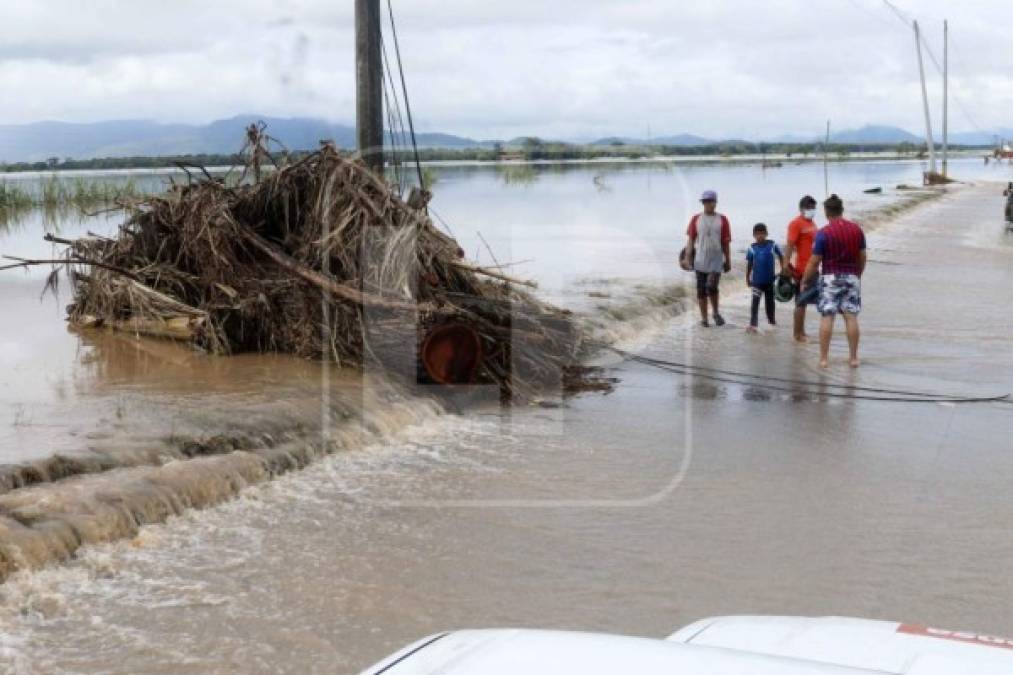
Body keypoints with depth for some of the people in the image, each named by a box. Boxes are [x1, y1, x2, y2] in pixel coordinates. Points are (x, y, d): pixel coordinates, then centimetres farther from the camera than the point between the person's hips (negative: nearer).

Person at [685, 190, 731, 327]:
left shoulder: (722, 220, 4)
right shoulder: (696, 219, 5)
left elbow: (726, 243, 5)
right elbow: (691, 240, 6)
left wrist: (728, 261, 4)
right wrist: (688, 258, -2)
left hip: (716, 260, -2)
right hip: (700, 260, 2)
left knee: (711, 287, -15)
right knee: (701, 290, 3)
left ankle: (716, 313, 7)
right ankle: (704, 318, 11)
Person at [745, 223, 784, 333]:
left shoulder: (772, 245, -7)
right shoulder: (752, 248, -5)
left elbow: (781, 256, 7)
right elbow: (749, 264, 2)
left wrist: (783, 269, 0)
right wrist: (747, 278, 5)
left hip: (769, 279, 1)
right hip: (757, 280, -1)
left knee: (770, 300, 16)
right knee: (755, 302, -5)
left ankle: (772, 320, 33)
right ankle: (753, 324, -6)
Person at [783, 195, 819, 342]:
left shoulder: (812, 223, 14)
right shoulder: (796, 224, -12)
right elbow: (789, 246, -18)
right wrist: (787, 266, -24)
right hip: (802, 269, -9)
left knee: (804, 302, 14)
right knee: (801, 302, -4)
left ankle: (801, 332, 21)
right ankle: (797, 334, 1)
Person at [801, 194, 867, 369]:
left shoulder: (823, 233, -11)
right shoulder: (857, 229, 1)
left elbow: (814, 262, -9)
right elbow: (863, 258, 7)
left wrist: (805, 281, 3)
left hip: (830, 278, -3)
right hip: (851, 277, 3)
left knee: (827, 317, 0)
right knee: (851, 317, 5)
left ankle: (824, 358, 0)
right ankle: (854, 358, 7)